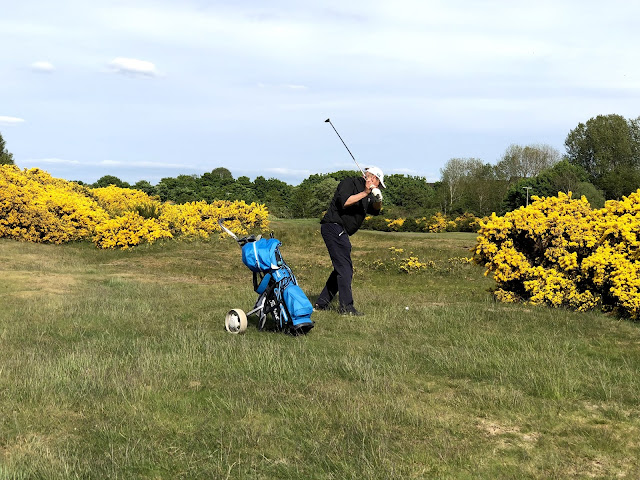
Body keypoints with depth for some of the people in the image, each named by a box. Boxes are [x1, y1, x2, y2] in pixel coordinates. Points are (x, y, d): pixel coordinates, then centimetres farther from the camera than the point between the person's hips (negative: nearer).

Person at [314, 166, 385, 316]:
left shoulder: (366, 192, 21)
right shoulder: (350, 183, -7)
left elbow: (375, 210, 16)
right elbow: (343, 201, -22)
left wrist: (378, 200, -5)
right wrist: (365, 193, -22)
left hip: (341, 232, 11)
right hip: (334, 227, -11)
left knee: (342, 268, 11)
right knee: (344, 267, -14)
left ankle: (321, 303, 16)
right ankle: (346, 307, -16)